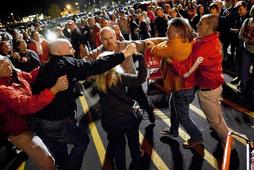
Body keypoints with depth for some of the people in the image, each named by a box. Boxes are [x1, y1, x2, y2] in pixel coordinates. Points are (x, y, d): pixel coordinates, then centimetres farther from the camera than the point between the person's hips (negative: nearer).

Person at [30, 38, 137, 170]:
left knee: (59, 156, 26)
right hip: (57, 121, -8)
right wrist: (124, 54, -17)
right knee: (82, 140, 18)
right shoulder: (66, 63, -12)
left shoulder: (48, 67, 11)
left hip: (37, 120, 8)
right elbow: (95, 66, -20)